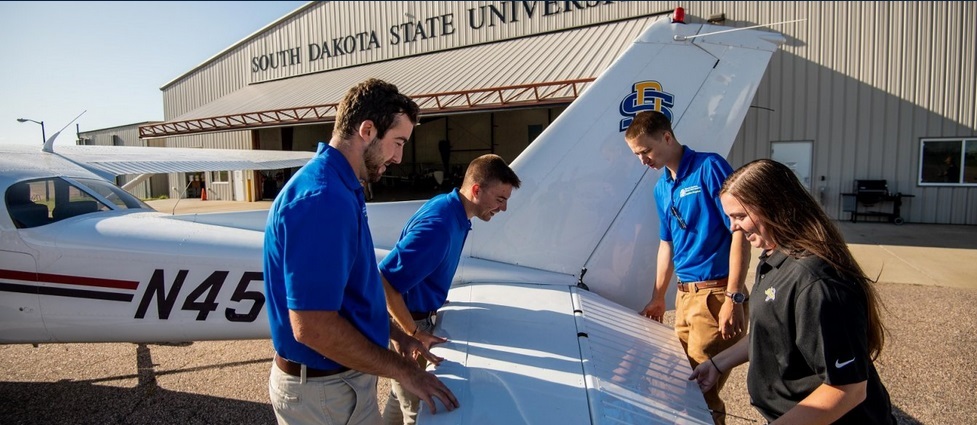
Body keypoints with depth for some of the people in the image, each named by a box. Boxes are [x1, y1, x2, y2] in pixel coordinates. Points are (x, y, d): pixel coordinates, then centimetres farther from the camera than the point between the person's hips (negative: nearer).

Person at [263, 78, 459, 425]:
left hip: (344, 377, 9)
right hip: (324, 389, -9)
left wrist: (397, 336, 13)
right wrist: (400, 369, -20)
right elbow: (313, 325, -30)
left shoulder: (341, 190, 6)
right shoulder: (321, 197, -27)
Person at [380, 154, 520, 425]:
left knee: (403, 394, 26)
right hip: (406, 322, -9)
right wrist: (414, 334, -27)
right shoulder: (439, 227, -32)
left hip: (418, 314, 9)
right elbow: (385, 281, -33)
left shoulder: (448, 205, -1)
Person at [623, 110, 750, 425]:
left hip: (716, 293, -7)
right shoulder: (661, 188, 13)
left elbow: (740, 231, -15)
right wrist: (657, 298, 21)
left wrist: (733, 298, -19)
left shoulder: (709, 167, -10)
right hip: (684, 294, 8)